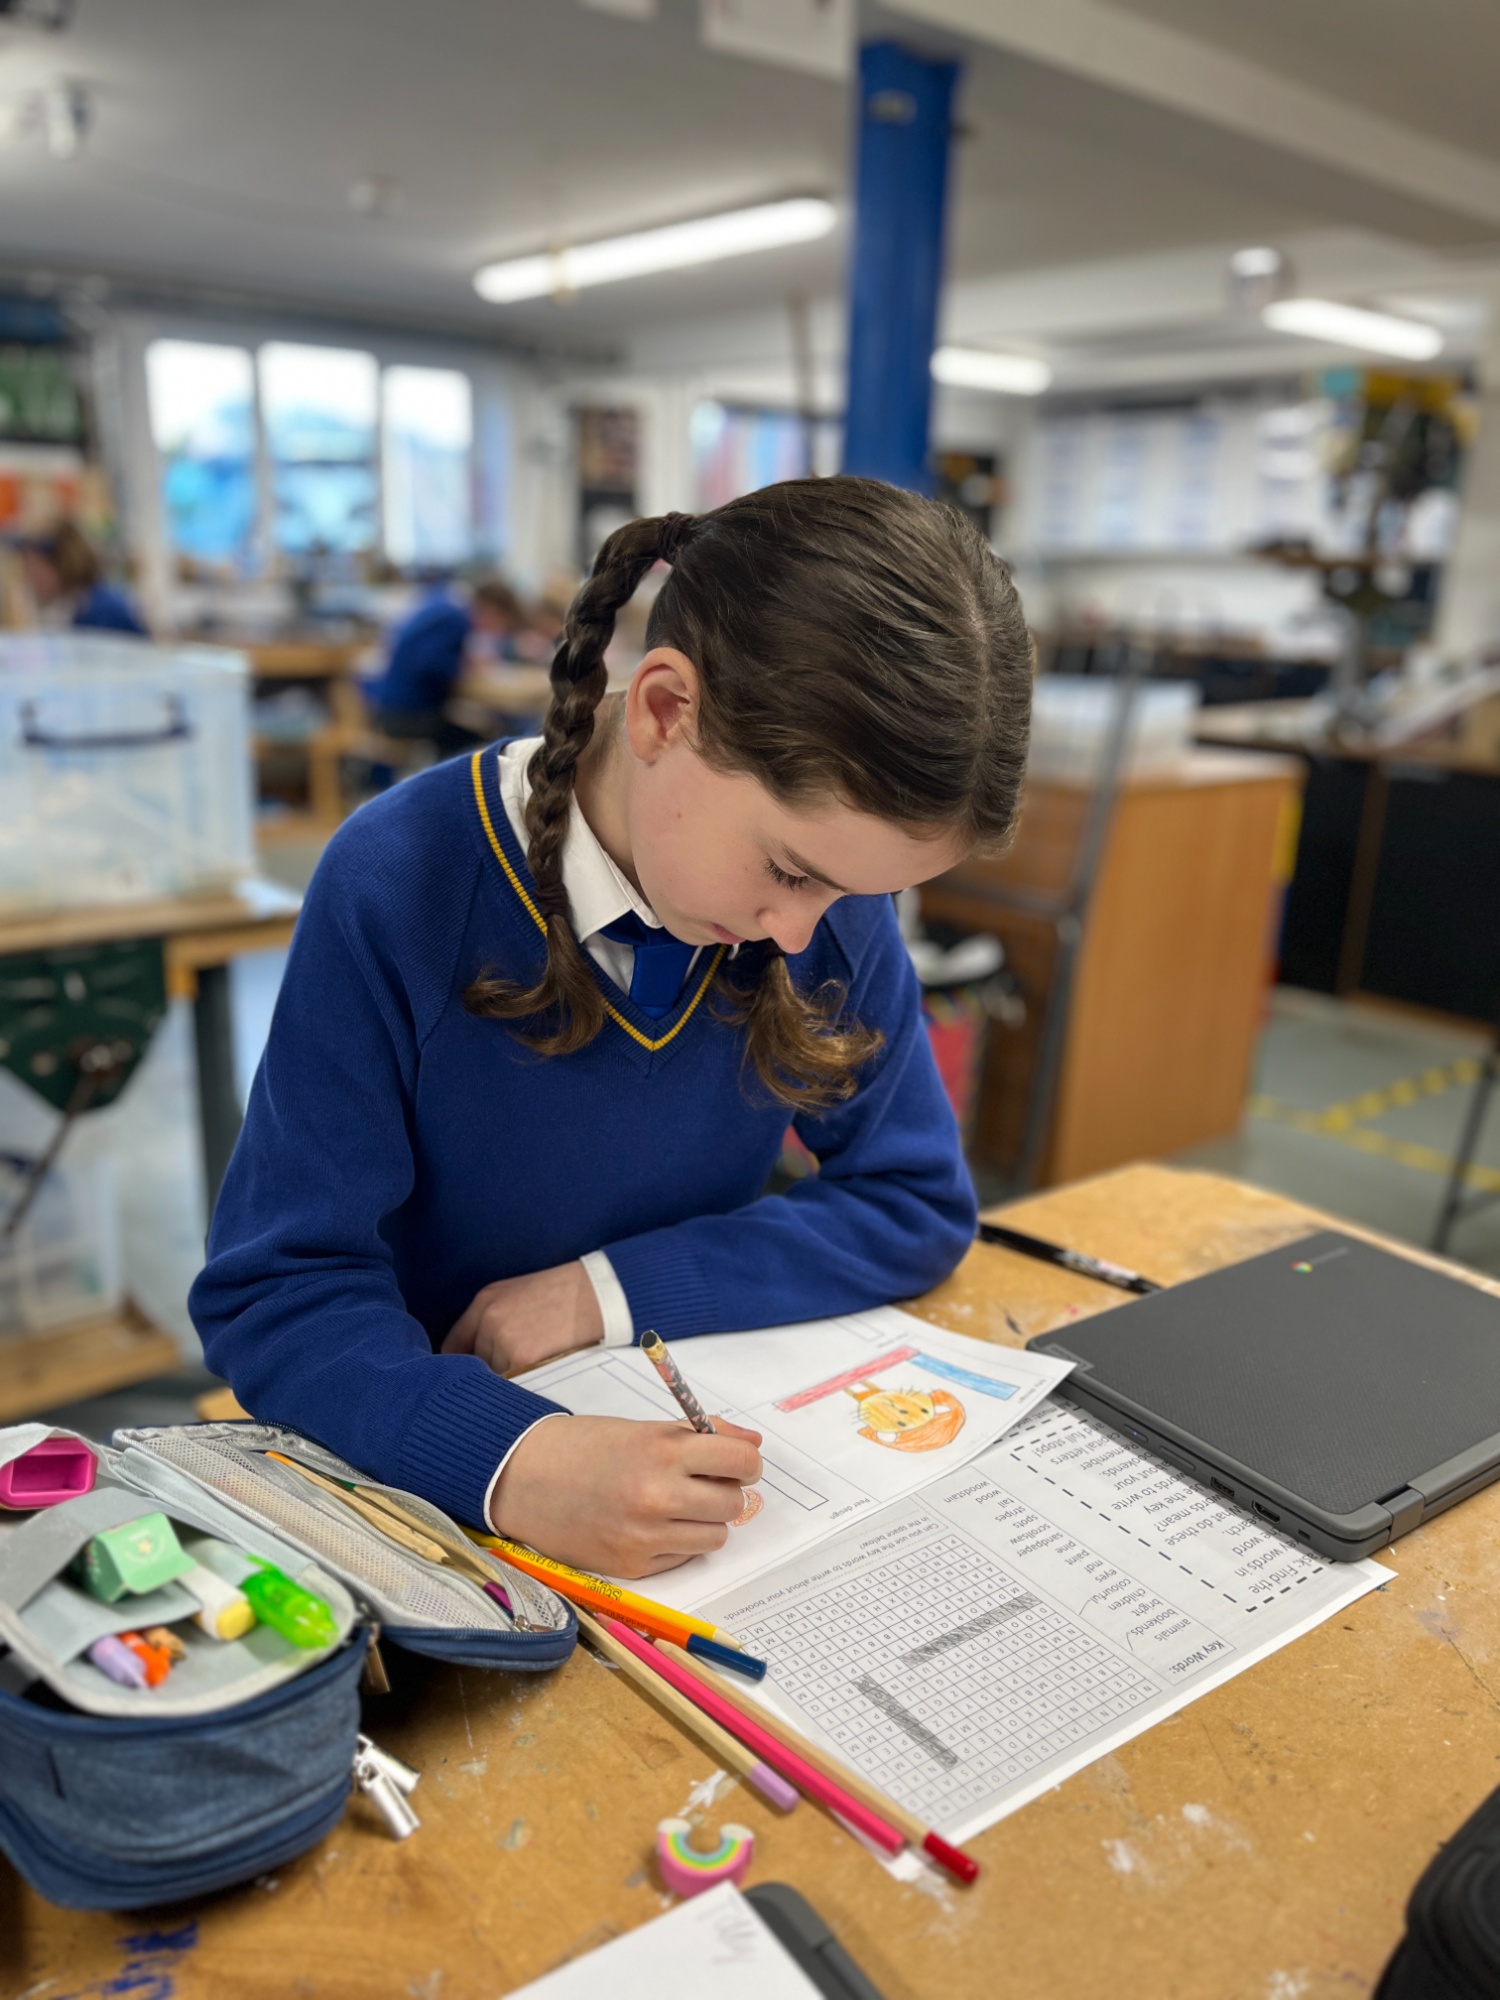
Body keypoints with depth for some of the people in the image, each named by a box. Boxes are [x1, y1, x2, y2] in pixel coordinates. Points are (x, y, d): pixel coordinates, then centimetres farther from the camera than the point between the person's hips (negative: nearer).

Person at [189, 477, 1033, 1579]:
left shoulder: (836, 880, -9)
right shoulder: (398, 888, -19)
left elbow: (917, 1203, -4)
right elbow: (275, 1291, -18)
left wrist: (611, 1290, -14)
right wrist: (508, 1459, -36)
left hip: (696, 1429, 2)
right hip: (438, 1470, -1)